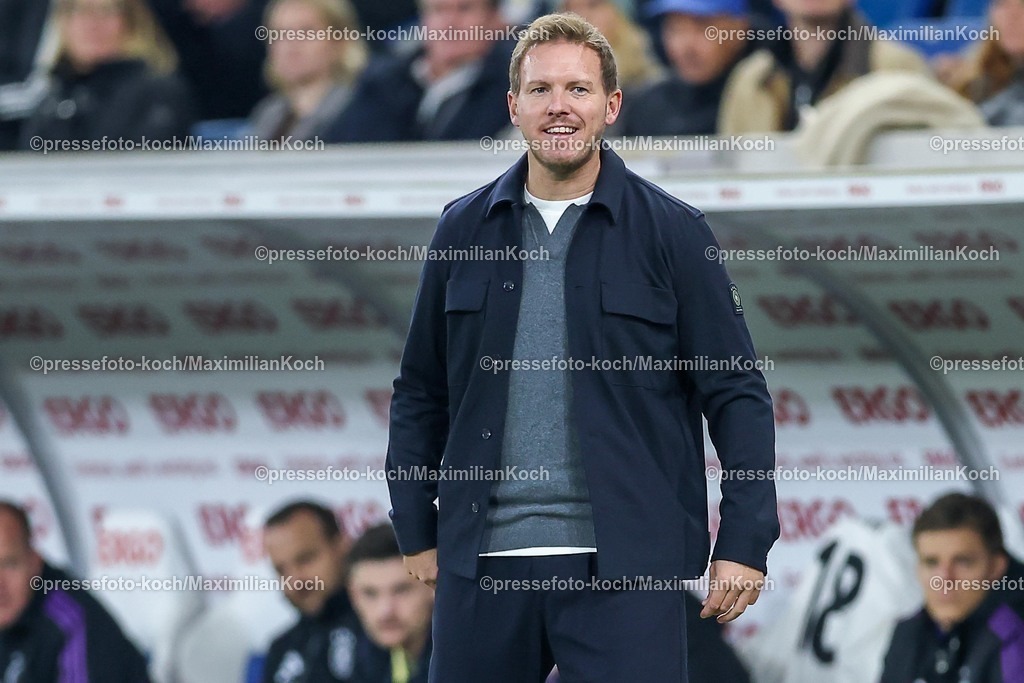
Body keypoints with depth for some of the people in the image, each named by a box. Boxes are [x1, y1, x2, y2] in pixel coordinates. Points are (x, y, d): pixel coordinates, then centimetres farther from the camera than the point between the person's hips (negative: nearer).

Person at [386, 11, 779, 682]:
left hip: (625, 566, -3)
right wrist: (417, 532, 12)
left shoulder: (672, 230, 1)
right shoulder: (465, 229, 10)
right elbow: (421, 393, 16)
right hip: (482, 562, 3)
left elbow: (736, 392, 1)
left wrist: (744, 542, -6)